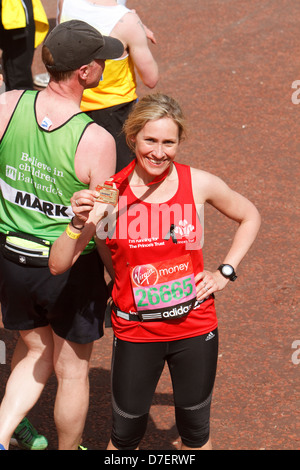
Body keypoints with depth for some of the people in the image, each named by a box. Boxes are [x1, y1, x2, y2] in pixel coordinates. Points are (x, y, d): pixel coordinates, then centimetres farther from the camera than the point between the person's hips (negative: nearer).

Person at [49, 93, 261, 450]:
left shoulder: (198, 184, -9)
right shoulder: (109, 195, -12)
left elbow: (249, 217, 10)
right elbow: (58, 265, -13)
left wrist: (225, 272, 2)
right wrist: (79, 224, -29)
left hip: (195, 328, 1)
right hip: (135, 332, -1)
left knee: (195, 431, 17)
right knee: (126, 435, 11)